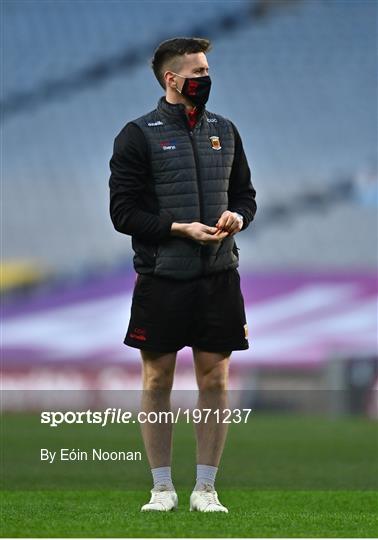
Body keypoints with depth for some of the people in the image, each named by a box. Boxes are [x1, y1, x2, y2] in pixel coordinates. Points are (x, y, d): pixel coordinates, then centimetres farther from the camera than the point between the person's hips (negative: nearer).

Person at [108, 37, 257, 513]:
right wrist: (180, 228, -15)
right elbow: (123, 211, -6)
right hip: (162, 277, -3)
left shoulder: (224, 131, 11)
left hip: (219, 276, 3)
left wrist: (237, 216, -4)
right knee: (158, 380, 3)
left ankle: (205, 488, 10)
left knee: (215, 380, 2)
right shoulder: (139, 135, -3)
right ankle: (162, 488, 12)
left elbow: (245, 193, 19)